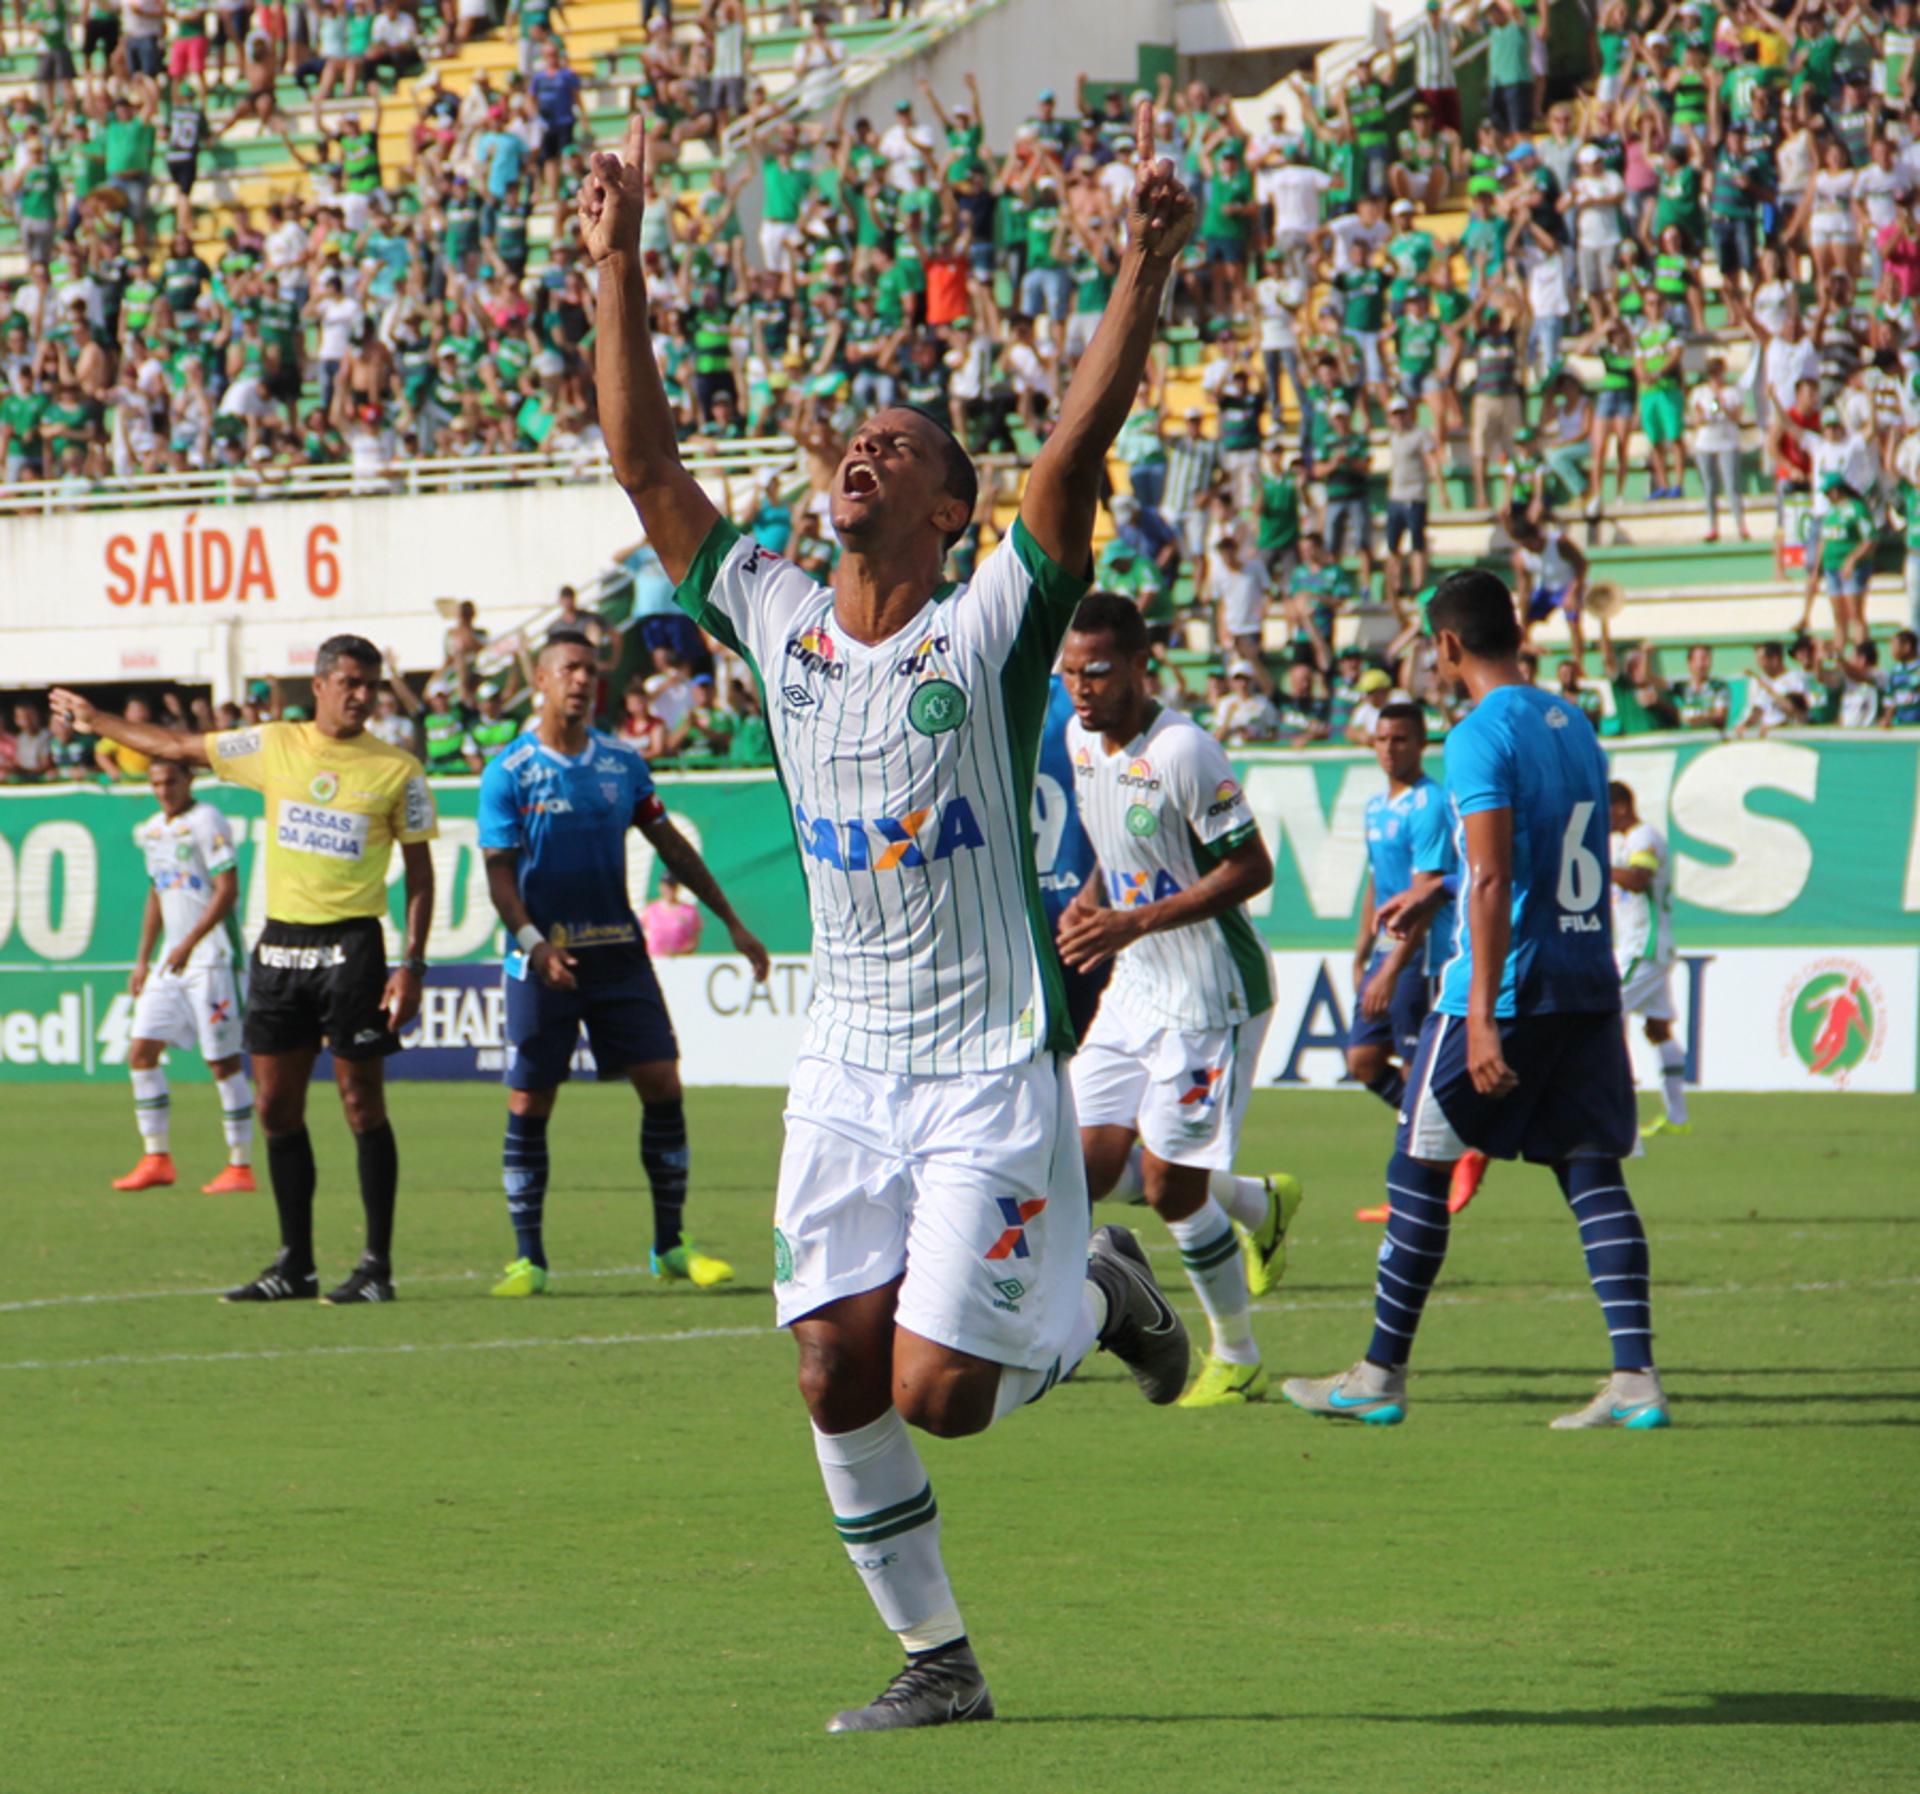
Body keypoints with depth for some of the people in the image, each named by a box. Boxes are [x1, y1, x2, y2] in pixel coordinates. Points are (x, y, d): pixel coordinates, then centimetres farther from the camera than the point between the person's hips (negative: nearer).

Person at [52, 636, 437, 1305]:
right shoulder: (273, 746, 7)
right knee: (277, 1106, 5)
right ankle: (295, 1266, 13)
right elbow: (179, 747, 20)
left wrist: (412, 966, -7)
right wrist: (96, 721, 27)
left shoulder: (398, 770, -2)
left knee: (362, 1103, -5)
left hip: (351, 944, -4)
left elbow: (419, 873, 0)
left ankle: (377, 1267, 1)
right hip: (279, 943, 4)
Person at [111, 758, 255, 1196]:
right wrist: (143, 958, 19)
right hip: (171, 961, 8)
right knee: (141, 1052, 2)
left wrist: (189, 943, -22)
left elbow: (228, 889, -17)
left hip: (213, 959, -8)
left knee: (223, 1061, -5)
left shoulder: (206, 822, -11)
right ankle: (157, 1159, 9)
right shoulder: (152, 830, 14)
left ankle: (241, 1167, 1)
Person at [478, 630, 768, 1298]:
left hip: (618, 950, 3)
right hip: (544, 961, -3)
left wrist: (732, 922, 13)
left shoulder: (622, 762, 8)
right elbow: (499, 870, -7)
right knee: (528, 1104, -2)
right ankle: (528, 1258, 8)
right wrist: (534, 942, -22)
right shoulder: (509, 773, -4)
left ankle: (670, 1248, 6)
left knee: (662, 1085, -3)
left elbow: (671, 844, 14)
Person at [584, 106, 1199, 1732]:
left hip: (993, 1065, -5)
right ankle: (936, 1659, 14)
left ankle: (1097, 1294, 21)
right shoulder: (778, 621, 6)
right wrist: (620, 263, -1)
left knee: (939, 1393, -10)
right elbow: (645, 460, 5)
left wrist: (1146, 270, -31)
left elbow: (1076, 452, -19)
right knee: (839, 1378, -2)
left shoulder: (986, 630, -7)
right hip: (847, 1066, 5)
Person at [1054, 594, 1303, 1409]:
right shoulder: (1079, 741, 5)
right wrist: (1089, 905, 3)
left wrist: (1135, 922, -25)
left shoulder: (1182, 752, -20)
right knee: (1091, 1171, 3)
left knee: (1170, 1188, -6)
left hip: (1211, 996, -8)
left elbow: (1251, 867, -20)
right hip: (1134, 990, 8)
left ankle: (1237, 1357, 14)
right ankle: (1260, 1202, 29)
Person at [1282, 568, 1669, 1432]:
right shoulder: (1573, 725, 14)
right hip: (1591, 983, 7)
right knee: (1591, 1169, 4)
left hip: (1509, 983, -7)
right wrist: (1435, 889, 41)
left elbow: (1494, 882, -20)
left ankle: (1381, 1376, 12)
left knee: (1420, 1168, 5)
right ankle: (1635, 1376, -8)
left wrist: (1482, 1019, -23)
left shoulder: (1481, 736, -12)